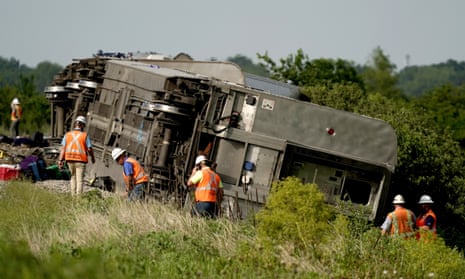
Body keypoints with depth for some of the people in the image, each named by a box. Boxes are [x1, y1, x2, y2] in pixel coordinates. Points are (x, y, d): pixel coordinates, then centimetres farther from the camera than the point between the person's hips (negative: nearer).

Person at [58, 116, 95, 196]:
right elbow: (89, 149, -4)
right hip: (81, 160, -3)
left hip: (70, 160, 3)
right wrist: (93, 158, 15)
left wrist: (60, 161, -5)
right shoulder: (85, 135, -7)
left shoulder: (68, 135, 1)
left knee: (73, 177, 19)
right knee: (80, 180, 0)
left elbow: (63, 148, -4)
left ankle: (73, 195, 15)